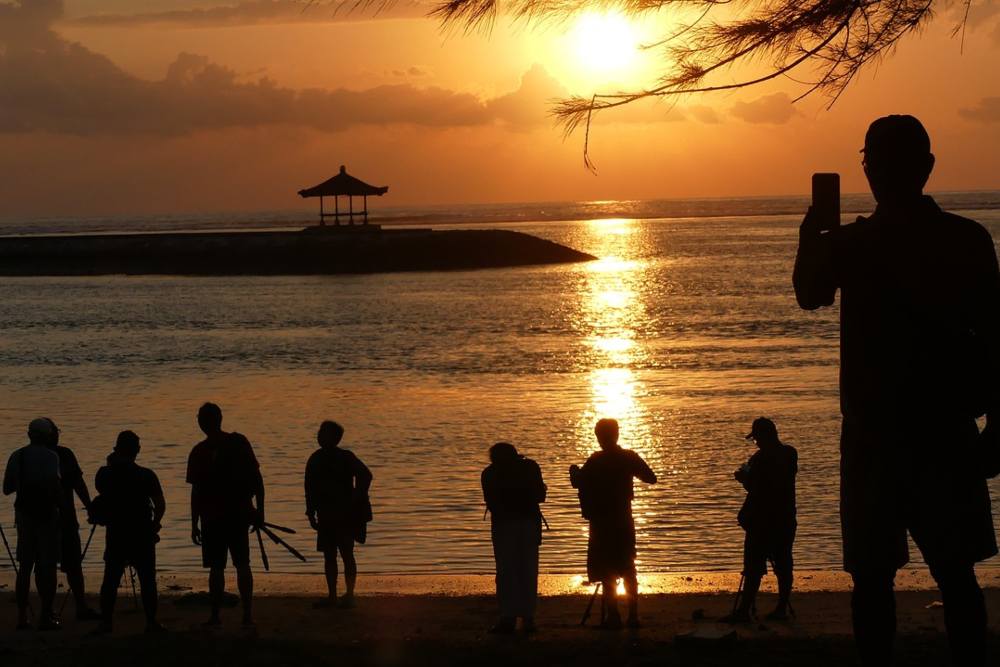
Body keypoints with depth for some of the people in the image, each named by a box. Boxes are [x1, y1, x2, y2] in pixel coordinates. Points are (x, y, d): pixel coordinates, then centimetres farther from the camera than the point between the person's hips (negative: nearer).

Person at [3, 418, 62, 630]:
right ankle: (46, 616, -3)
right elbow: (53, 484, -22)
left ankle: (22, 616, 10)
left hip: (24, 514, 5)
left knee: (25, 565, 11)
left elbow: (7, 488, 9)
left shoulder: (17, 456, 6)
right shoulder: (50, 457, -9)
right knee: (47, 565, -1)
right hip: (46, 515, -5)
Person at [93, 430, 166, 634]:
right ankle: (151, 622, 3)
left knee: (111, 579, 9)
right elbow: (160, 505, -9)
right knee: (147, 579, 4)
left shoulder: (105, 474, -3)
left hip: (115, 534, 2)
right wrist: (154, 524, 7)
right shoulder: (146, 476, -9)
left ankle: (105, 622, 6)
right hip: (142, 535, -2)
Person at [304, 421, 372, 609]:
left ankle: (349, 595, 0)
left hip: (345, 515, -6)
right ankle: (332, 596, 14)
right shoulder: (316, 459, 8)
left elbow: (365, 475, -15)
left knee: (346, 554, -5)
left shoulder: (345, 457, -8)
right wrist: (311, 514, 9)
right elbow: (311, 489, 12)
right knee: (329, 556, 8)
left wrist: (356, 500, -17)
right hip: (326, 516, 6)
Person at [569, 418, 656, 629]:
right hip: (624, 521, 4)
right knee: (628, 569, 12)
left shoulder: (596, 461, -13)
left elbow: (578, 483, -15)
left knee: (606, 572, 0)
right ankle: (633, 616, 10)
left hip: (601, 523, -4)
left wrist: (574, 471, 6)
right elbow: (651, 478, 5)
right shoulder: (629, 457, -1)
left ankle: (613, 617, -4)